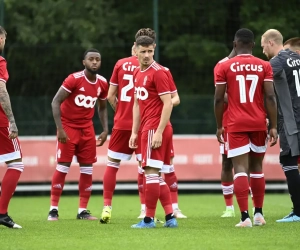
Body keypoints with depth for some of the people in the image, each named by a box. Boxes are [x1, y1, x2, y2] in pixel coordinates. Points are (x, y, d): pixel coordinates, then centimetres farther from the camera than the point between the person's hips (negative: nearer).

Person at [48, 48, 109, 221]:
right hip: (68, 126, -5)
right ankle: (53, 209, 1)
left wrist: (105, 130, 5)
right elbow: (56, 102, -17)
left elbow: (102, 108, 16)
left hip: (87, 128, 5)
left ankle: (83, 210, 9)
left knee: (87, 169, 3)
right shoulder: (74, 79, -18)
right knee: (63, 168, -6)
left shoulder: (102, 83, 0)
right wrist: (60, 129, -23)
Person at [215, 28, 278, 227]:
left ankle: (245, 217, -16)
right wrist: (273, 126, -1)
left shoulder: (225, 67, -1)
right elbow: (270, 97, -4)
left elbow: (219, 99, 0)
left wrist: (219, 126, 10)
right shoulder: (264, 66, 2)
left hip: (236, 125, -2)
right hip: (258, 123, 2)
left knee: (240, 168, -6)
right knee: (256, 167, 16)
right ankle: (259, 214, 20)